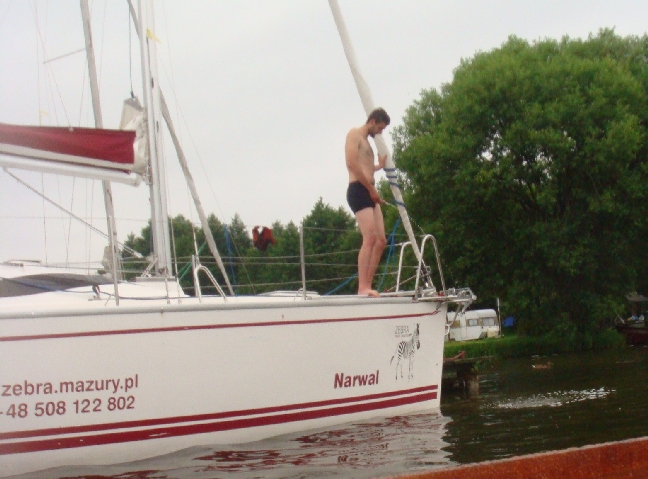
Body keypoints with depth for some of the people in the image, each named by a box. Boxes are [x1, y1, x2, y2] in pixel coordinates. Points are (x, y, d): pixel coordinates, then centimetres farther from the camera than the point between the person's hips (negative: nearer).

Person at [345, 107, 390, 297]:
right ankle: (362, 288, -23)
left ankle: (367, 286, 5)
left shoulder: (366, 140, 28)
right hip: (358, 191, -10)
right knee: (370, 238, -19)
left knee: (381, 241, 5)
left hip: (369, 194, 10)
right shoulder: (354, 134, -1)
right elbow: (352, 164, -15)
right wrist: (371, 188, -13)